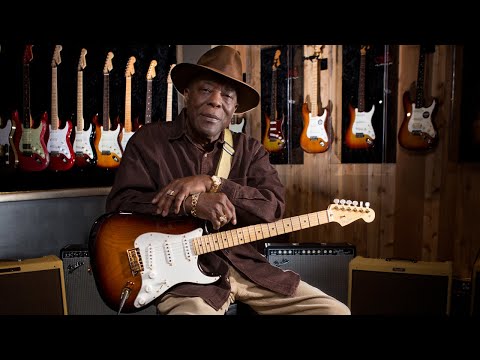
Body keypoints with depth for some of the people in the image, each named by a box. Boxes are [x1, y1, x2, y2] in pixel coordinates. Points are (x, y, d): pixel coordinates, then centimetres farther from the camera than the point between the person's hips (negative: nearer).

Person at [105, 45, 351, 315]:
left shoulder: (250, 149, 8)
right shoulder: (148, 140, 3)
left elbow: (274, 206, -6)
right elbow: (119, 204, -6)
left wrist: (210, 183, -19)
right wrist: (191, 203, -19)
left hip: (245, 266, 4)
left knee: (336, 311, 2)